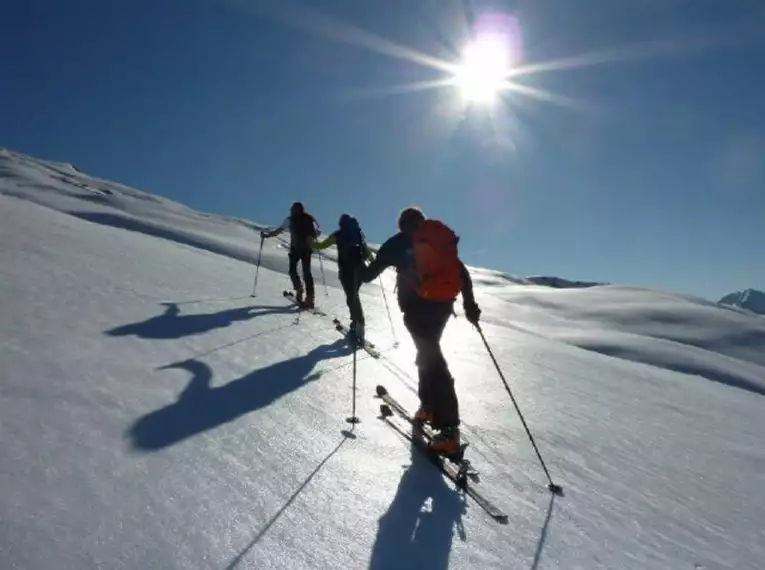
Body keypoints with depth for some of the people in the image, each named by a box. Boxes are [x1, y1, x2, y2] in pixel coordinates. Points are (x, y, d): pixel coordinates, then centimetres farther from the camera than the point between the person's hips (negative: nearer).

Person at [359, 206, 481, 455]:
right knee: (428, 351, 23)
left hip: (418, 304, -5)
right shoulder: (441, 238, 18)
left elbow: (372, 271, 11)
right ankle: (429, 405, 27)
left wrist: (360, 274, 32)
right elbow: (462, 272, 13)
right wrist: (469, 304, 16)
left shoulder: (399, 242, 7)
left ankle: (448, 427, -13)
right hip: (443, 303, 5)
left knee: (430, 357, -9)